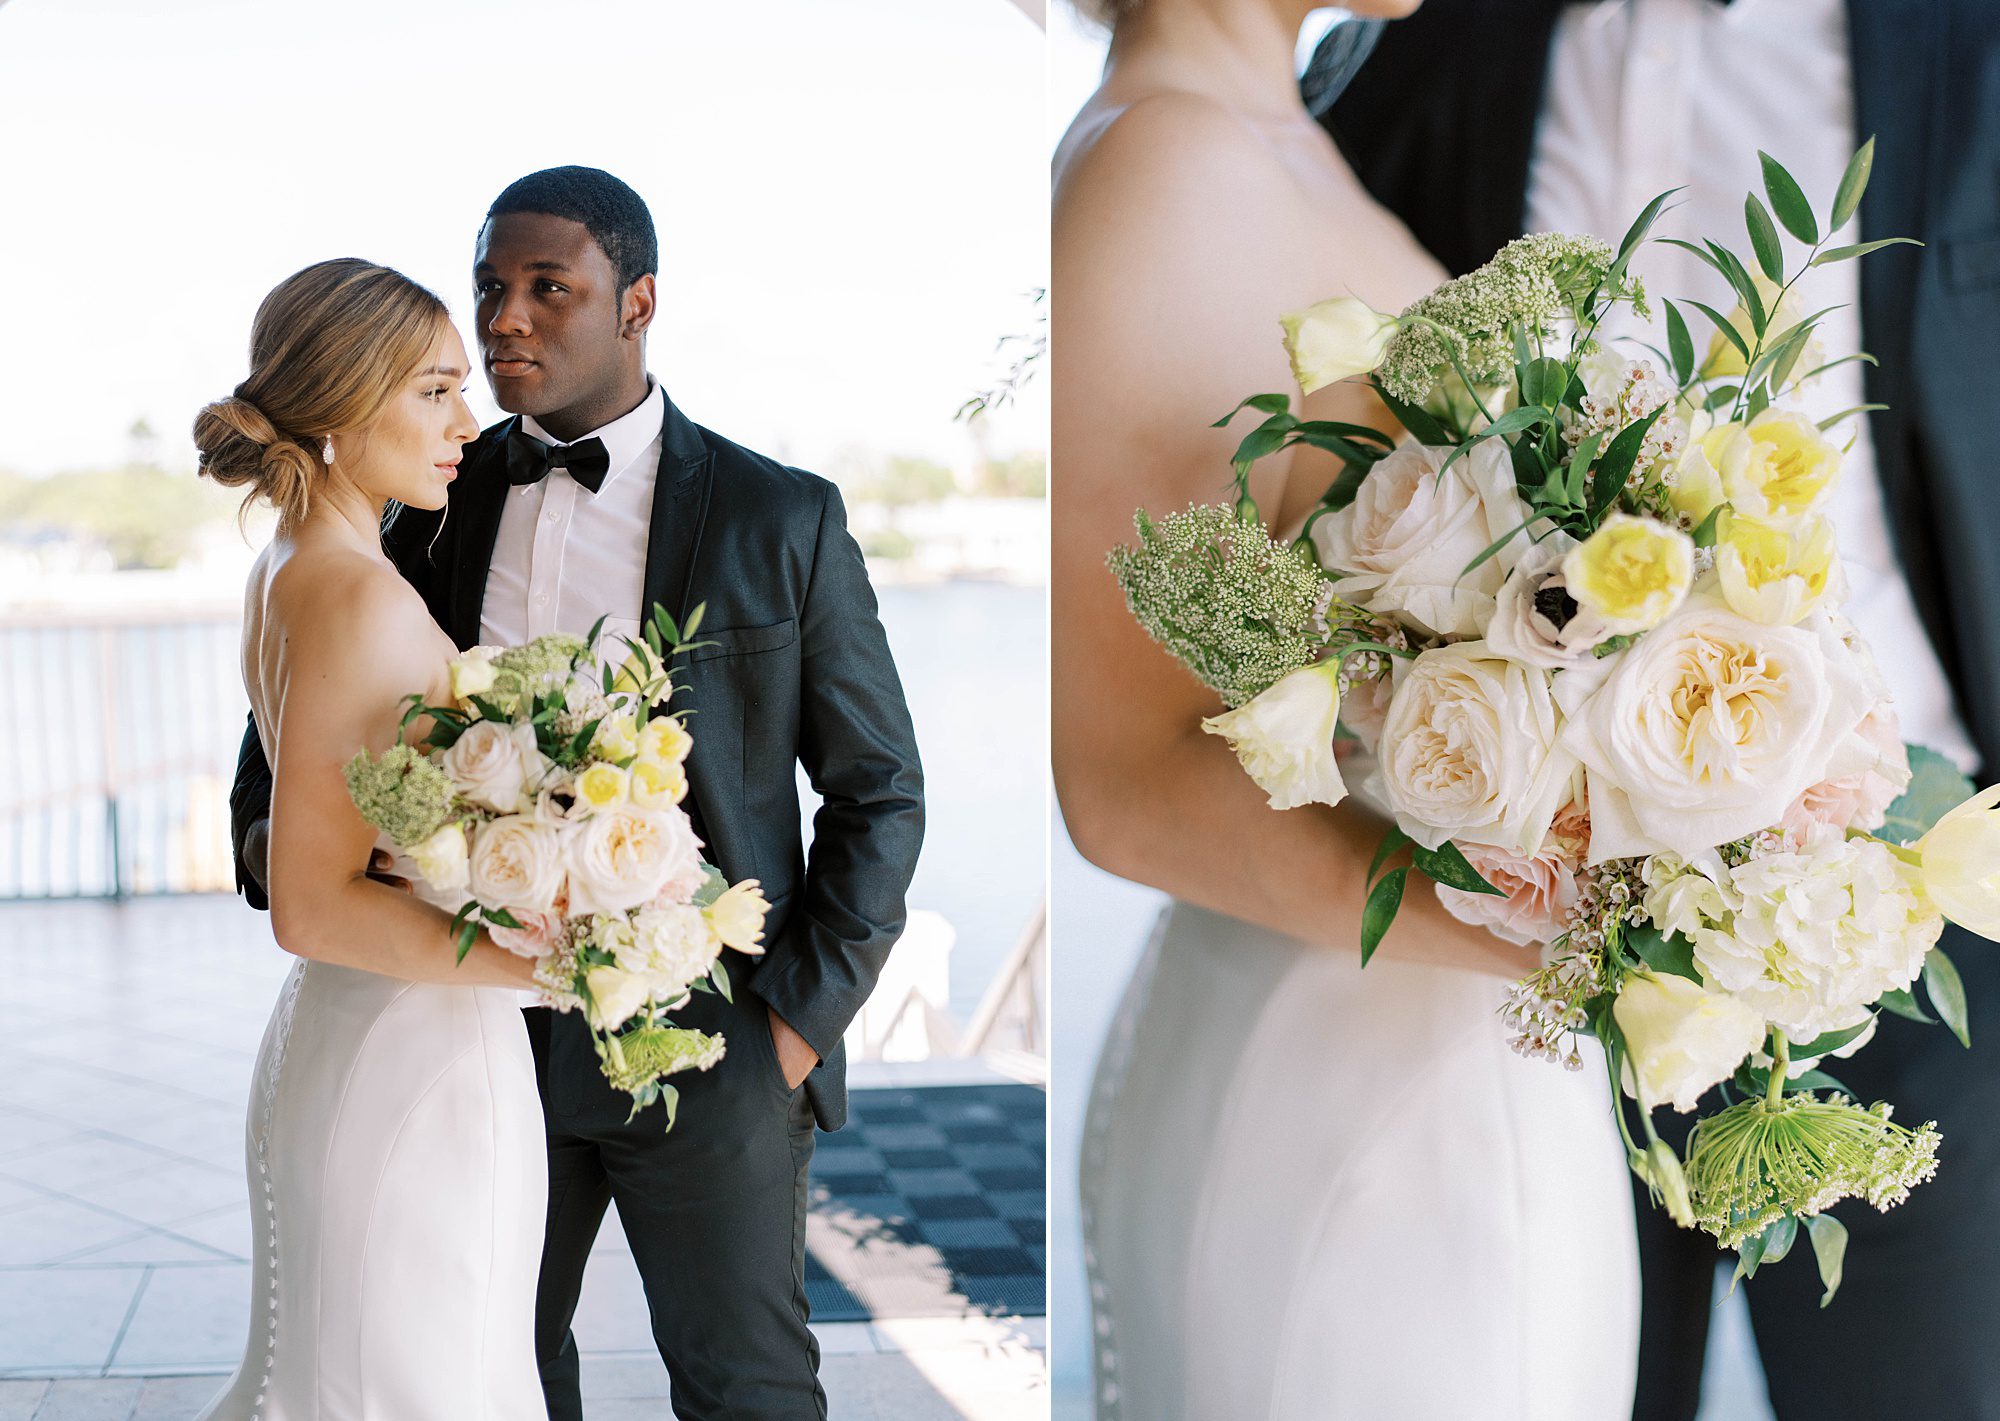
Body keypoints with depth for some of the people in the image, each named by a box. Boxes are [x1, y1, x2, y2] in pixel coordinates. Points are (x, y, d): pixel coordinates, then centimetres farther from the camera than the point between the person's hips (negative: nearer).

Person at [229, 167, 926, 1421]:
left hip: (711, 1044, -3)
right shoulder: (436, 498, 4)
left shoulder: (783, 520, -6)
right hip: (487, 1026, 4)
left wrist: (805, 1012, -8)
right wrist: (271, 821, -4)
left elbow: (878, 787, -2)